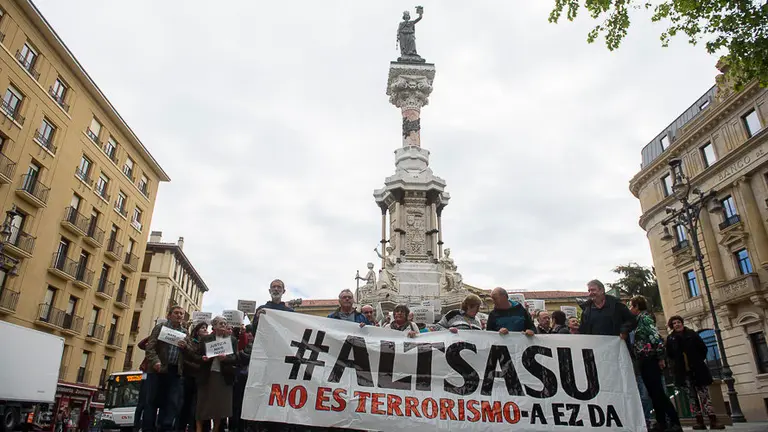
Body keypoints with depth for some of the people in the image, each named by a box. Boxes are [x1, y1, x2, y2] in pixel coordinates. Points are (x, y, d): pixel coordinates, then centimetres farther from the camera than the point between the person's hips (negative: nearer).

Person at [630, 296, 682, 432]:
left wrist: (660, 357, -20)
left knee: (658, 392, -11)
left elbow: (655, 336, -18)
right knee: (653, 393, 9)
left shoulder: (644, 317, -8)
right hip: (645, 361, 9)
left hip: (650, 359, -9)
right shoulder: (639, 320, 19)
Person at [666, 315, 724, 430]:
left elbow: (703, 348, 7)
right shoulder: (670, 338, 3)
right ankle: (700, 422, 6)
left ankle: (713, 421, -4)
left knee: (704, 396, -3)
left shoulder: (691, 334, 2)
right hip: (684, 373, 1)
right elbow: (669, 355, 10)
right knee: (693, 398, 4)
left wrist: (699, 361, 4)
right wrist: (676, 365, 2)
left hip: (698, 370, -1)